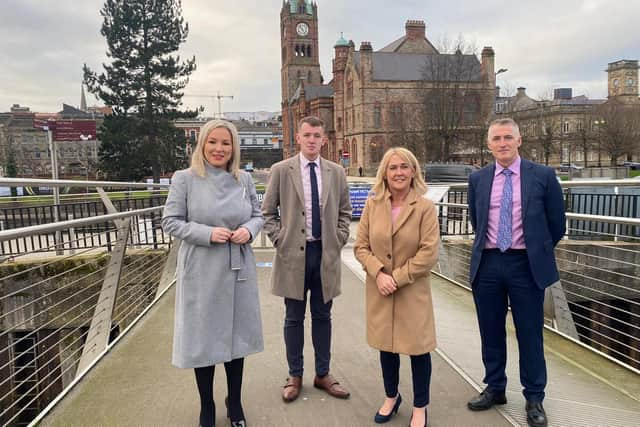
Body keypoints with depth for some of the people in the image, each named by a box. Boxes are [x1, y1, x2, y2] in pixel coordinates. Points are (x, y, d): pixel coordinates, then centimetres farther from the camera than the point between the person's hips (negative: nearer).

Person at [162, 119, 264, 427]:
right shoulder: (184, 179, -6)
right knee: (203, 336, 9)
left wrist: (249, 230, -12)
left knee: (236, 333, 14)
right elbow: (171, 222, -5)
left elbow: (258, 215, 11)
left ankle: (235, 402, 36)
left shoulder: (244, 179, 3)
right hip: (202, 272, -3)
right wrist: (207, 233, -19)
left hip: (238, 270, 3)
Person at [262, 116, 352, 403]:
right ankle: (295, 375, 26)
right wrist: (280, 241, -6)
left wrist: (339, 239, 2)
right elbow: (268, 212, 2)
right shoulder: (281, 170, -2)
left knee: (322, 316, 13)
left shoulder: (336, 172, 5)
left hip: (326, 253, 2)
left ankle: (323, 374, 29)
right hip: (293, 253, -2)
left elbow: (344, 211, 13)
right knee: (294, 318, 10)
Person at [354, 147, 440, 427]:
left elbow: (429, 253, -14)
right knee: (386, 344, 18)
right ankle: (391, 397, 41)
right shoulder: (372, 204, -2)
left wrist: (397, 278, -16)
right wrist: (379, 273, -15)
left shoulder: (425, 207, -10)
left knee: (418, 347, 8)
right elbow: (361, 246, -1)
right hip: (379, 290, 3)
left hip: (413, 291, -3)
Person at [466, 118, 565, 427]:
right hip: (487, 265, 3)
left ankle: (534, 398, 25)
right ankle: (495, 388, 31)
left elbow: (556, 224, 5)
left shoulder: (543, 176, -3)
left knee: (530, 334, 8)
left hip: (526, 265, -2)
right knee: (491, 332, 13)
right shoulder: (477, 179, 4)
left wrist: (536, 252, 12)